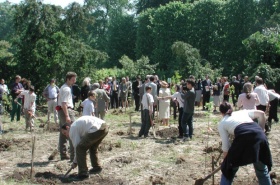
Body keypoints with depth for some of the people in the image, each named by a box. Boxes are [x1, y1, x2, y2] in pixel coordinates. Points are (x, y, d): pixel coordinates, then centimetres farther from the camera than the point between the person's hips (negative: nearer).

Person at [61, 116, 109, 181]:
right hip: (104, 127, 10)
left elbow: (77, 146, 6)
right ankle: (97, 167, 38)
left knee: (80, 148, -2)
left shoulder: (72, 130, 7)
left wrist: (75, 162, 18)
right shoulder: (78, 125, 33)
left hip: (96, 129, -10)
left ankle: (83, 173, -1)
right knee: (92, 147, 32)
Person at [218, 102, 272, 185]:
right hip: (260, 136, 4)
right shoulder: (242, 112, 33)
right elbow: (261, 113, 20)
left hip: (243, 138, -4)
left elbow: (225, 145, 18)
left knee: (229, 169, 16)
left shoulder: (222, 123, 24)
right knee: (263, 171, 22)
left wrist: (226, 161, 30)